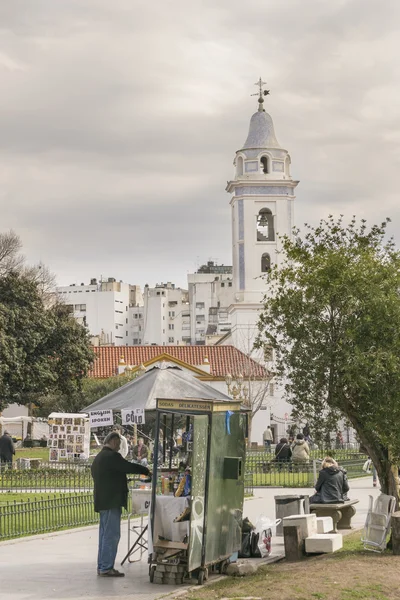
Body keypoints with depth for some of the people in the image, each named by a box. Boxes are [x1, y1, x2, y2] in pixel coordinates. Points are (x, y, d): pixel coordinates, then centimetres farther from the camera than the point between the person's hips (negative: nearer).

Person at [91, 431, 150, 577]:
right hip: (112, 501, -10)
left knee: (105, 534, 14)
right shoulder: (112, 456, -14)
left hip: (102, 502, 10)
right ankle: (106, 568, -7)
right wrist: (147, 471, -2)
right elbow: (129, 467, -15)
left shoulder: (97, 458, 17)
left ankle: (102, 566, 17)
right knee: (112, 535, -8)